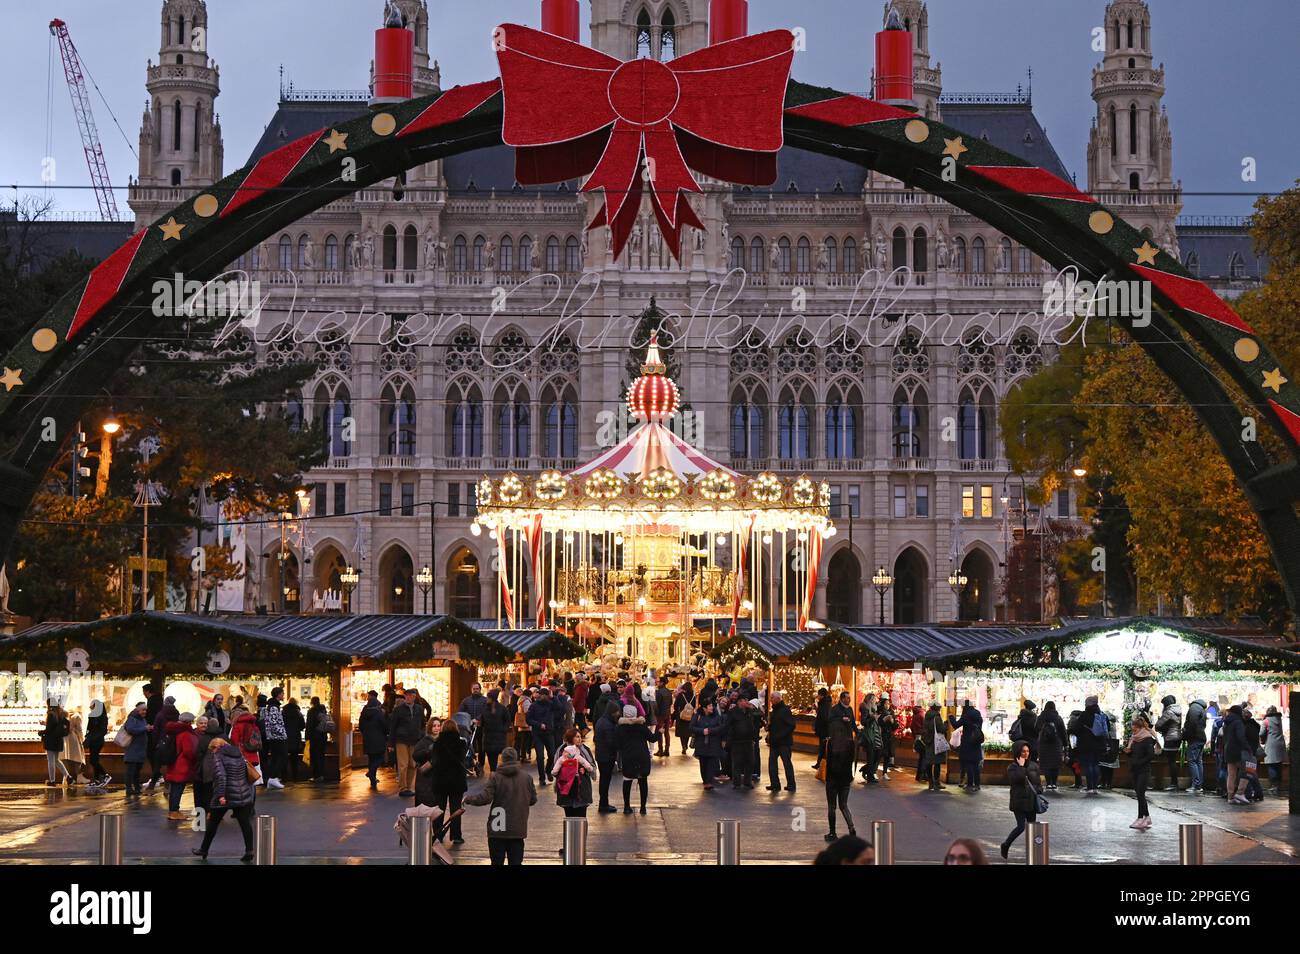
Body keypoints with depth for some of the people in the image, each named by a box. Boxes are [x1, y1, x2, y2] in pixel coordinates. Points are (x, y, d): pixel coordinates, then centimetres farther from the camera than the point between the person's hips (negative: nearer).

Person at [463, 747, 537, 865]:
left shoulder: (496, 777, -10)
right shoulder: (526, 778, 0)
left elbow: (485, 797, -15)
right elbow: (533, 800, 8)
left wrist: (468, 799, 1)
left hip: (497, 829, -2)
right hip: (518, 829, 2)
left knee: (497, 861, 7)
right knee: (516, 861, 6)